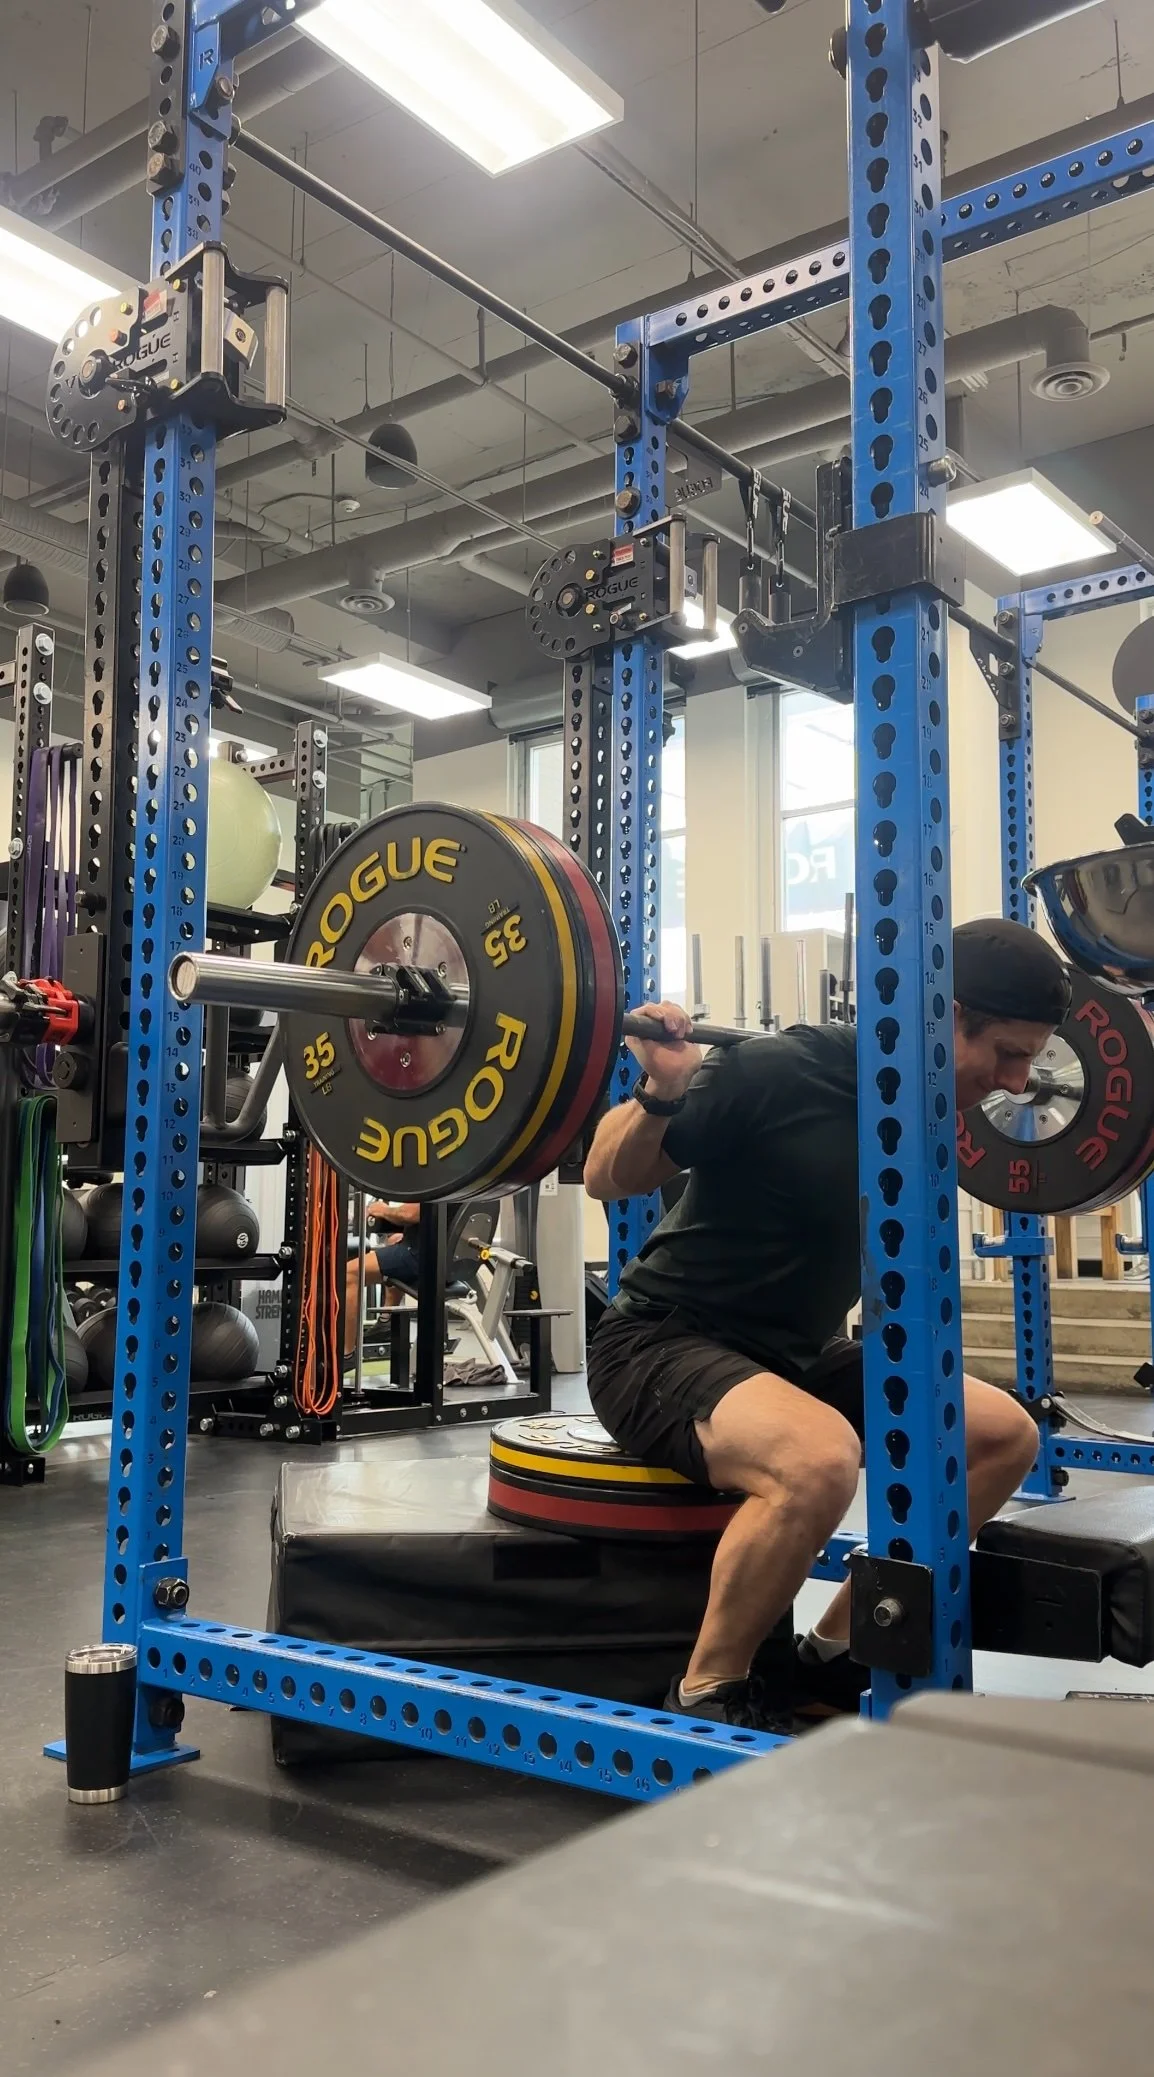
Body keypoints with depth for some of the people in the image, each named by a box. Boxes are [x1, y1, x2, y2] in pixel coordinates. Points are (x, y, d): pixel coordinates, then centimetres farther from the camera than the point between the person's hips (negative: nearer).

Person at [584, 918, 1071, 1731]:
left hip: (794, 1353, 8)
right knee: (819, 1460, -37)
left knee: (1004, 1435, -1)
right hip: (664, 1345, -8)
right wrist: (661, 1091, -33)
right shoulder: (778, 1072, -22)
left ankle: (834, 1660, 9)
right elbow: (607, 1179, -15)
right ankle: (705, 1697, -12)